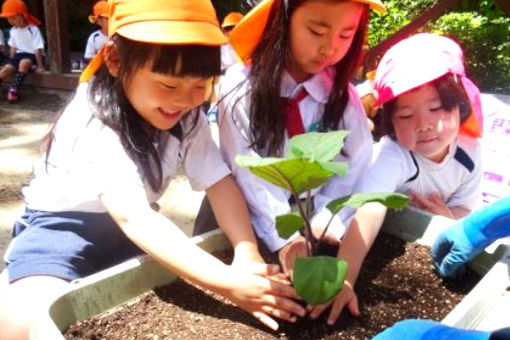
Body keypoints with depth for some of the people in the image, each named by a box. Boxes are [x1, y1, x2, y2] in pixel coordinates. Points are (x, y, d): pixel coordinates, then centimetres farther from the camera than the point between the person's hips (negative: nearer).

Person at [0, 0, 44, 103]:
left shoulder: (33, 29, -13)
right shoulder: (13, 30, 7)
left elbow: (38, 49, -15)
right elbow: (13, 47, 17)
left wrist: (40, 66, -17)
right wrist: (11, 61, 11)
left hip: (32, 55, -6)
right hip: (19, 54, 6)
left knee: (24, 63, -38)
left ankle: (13, 89, -30)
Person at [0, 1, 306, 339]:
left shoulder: (188, 115, -11)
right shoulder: (94, 121, -30)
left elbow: (220, 182, -16)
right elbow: (131, 218, -41)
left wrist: (247, 254, -34)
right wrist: (227, 282, -49)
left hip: (137, 228, 6)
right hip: (64, 225, -6)